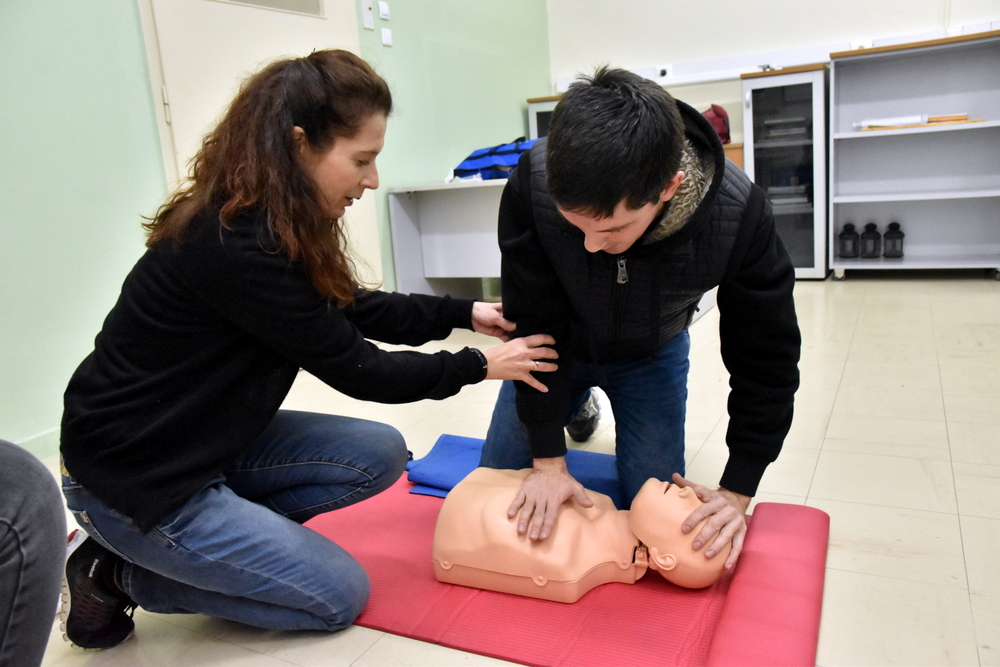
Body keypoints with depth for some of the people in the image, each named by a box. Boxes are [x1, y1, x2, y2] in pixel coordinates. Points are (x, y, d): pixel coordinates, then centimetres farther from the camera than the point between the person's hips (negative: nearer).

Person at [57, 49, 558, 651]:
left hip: (206, 439, 9)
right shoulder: (239, 249, -30)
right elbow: (351, 367, -20)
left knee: (379, 455, 4)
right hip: (132, 476, -9)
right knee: (340, 595, 2)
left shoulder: (269, 224, -2)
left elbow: (352, 308, 9)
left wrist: (464, 314, 4)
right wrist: (478, 367, -9)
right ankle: (114, 573, 7)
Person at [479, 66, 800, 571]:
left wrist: (738, 492, -22)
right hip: (558, 342, 1)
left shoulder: (738, 217, -36)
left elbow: (766, 361, -21)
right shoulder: (533, 185, -36)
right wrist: (548, 460, -23)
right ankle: (578, 406, 32)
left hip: (651, 354, 0)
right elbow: (534, 323, -24)